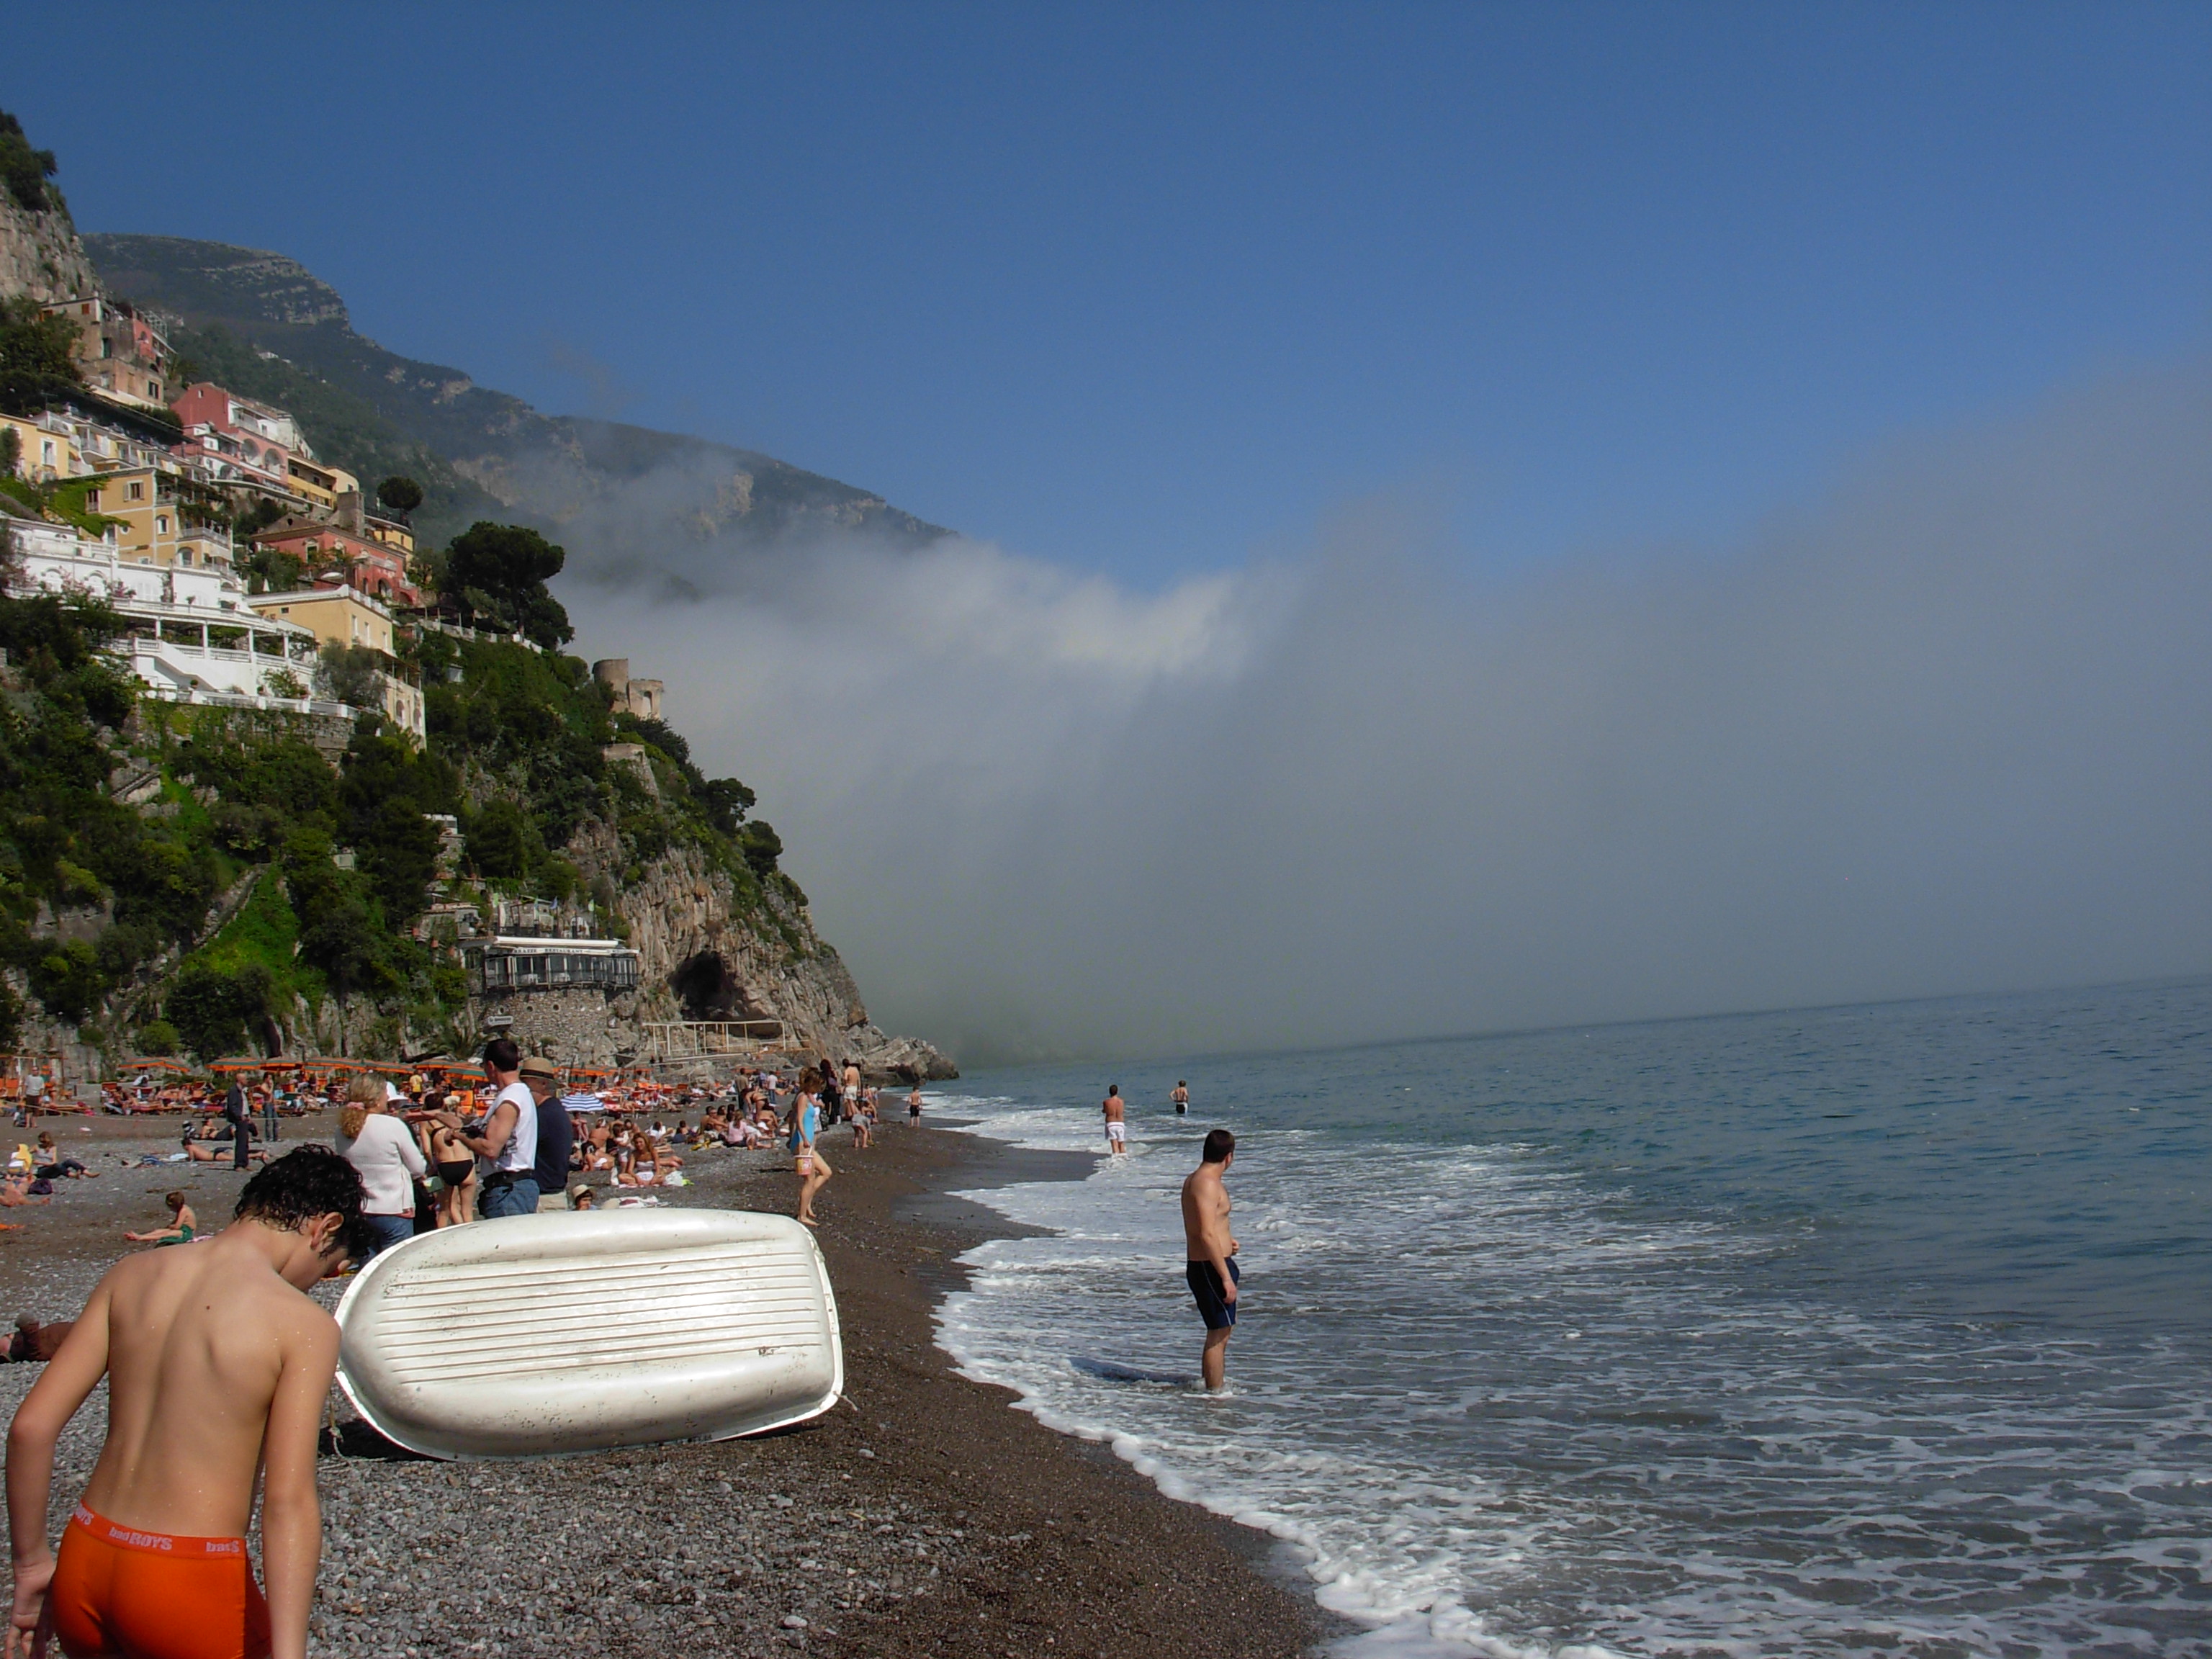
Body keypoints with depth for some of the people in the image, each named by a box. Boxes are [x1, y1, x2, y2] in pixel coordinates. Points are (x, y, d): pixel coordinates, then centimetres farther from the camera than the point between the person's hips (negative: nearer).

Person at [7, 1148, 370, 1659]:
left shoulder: (130, 1276, 4)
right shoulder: (304, 1325, -11)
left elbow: (31, 1426, 2)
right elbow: (289, 1503, -19)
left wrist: (32, 1562, 13)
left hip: (83, 1561, 6)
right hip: (191, 1584, -5)